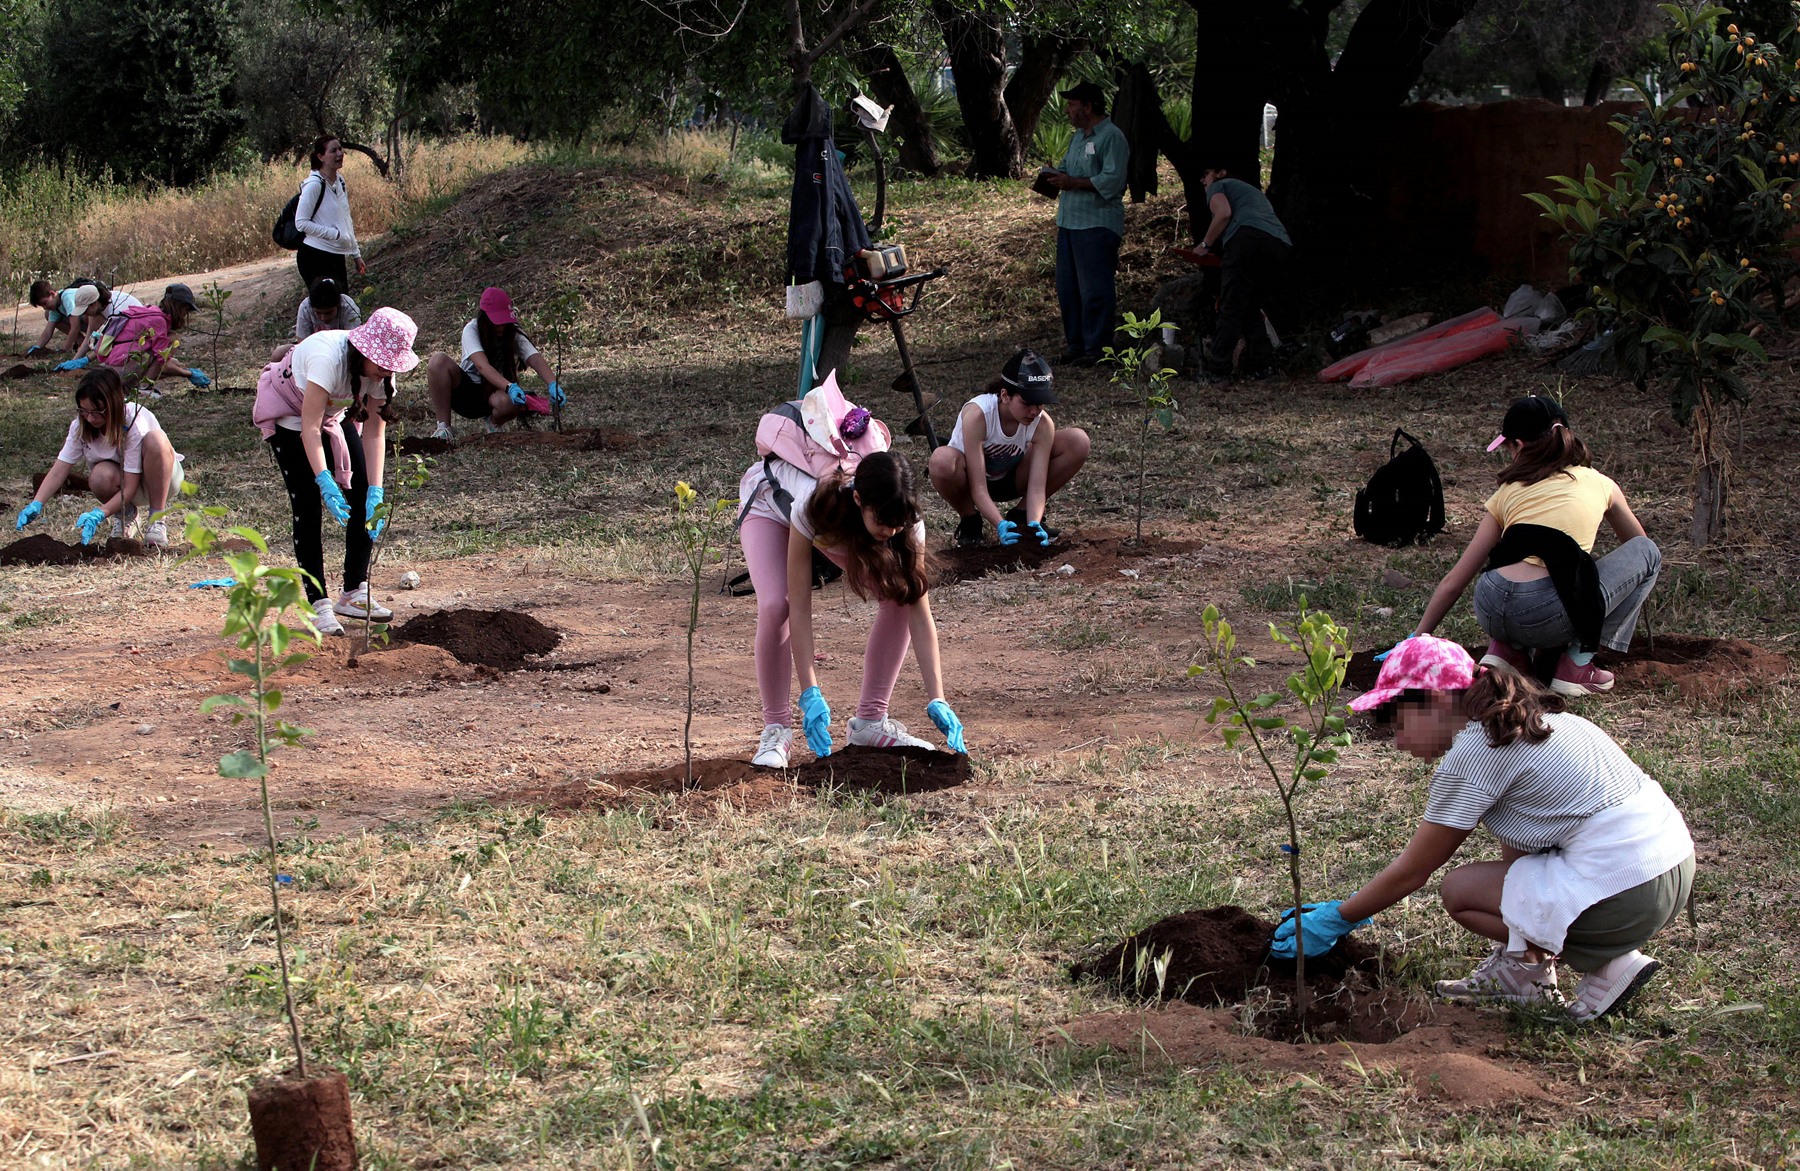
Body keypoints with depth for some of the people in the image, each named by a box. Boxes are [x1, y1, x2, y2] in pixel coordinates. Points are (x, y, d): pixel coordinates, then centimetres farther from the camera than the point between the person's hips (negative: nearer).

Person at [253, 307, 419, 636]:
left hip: (334, 414, 6)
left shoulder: (381, 370, -20)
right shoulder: (328, 358, -39)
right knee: (308, 506, -14)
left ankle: (354, 593, 5)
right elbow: (310, 426, -39)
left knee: (364, 496, -5)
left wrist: (375, 490, -26)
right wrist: (324, 481, -48)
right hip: (288, 412, -6)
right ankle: (318, 604, -12)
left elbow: (374, 433, -18)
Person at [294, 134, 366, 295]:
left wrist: (356, 255, 19)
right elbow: (301, 223, -17)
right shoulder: (314, 184, -14)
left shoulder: (340, 181, 10)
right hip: (316, 257, -8)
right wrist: (336, 234, -19)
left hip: (337, 256, 8)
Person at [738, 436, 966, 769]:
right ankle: (776, 727, -12)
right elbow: (799, 607, -41)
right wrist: (810, 694, -45)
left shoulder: (904, 520, -34)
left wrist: (937, 701, -37)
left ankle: (870, 719, -3)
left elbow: (920, 616, -31)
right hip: (769, 501, -4)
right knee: (775, 605, -30)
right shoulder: (815, 504, -45)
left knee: (900, 597, -16)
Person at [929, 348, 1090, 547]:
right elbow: (978, 488, -34)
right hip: (968, 479, -4)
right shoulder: (977, 414, -34)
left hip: (1009, 478, 4)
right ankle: (970, 520, -9)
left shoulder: (1042, 424, -22)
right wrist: (1001, 526, -49)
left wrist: (1034, 525, -45)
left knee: (1078, 442, -18)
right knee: (942, 460, -42)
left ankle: (1022, 515, -1)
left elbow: (1037, 486, -26)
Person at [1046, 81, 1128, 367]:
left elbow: (1112, 180, -19)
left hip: (1097, 225, -9)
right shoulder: (1078, 136, 19)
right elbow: (1066, 169, 28)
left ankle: (1096, 349, -3)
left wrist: (1073, 182, -17)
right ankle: (1075, 345, 18)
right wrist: (1056, 177, 5)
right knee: (1067, 288, 10)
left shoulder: (1112, 137, -10)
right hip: (1069, 222, 9)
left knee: (1094, 290, -7)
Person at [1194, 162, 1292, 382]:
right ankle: (1261, 365, 5)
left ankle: (1216, 368, -7)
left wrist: (1205, 244, 8)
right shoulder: (1255, 192, 41)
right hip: (1281, 244, 7)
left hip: (1248, 238, -7)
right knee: (1253, 309, 16)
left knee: (1232, 308, -5)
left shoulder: (1218, 186, 20)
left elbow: (1224, 213, -2)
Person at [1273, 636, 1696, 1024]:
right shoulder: (1522, 719, 19)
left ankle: (1607, 968, 1)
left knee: (1460, 889, 4)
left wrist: (1338, 920, 11)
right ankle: (1523, 972, 17)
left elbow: (1411, 872, -2)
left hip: (1627, 891, -9)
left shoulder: (1471, 753, -8)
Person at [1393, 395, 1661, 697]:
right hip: (1553, 615, -4)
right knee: (1647, 553, 21)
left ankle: (1506, 650, 15)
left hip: (1492, 613, 4)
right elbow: (1637, 544, 41)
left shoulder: (1508, 492, 23)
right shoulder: (1599, 484, 20)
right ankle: (1577, 664, 11)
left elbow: (1453, 581, 23)